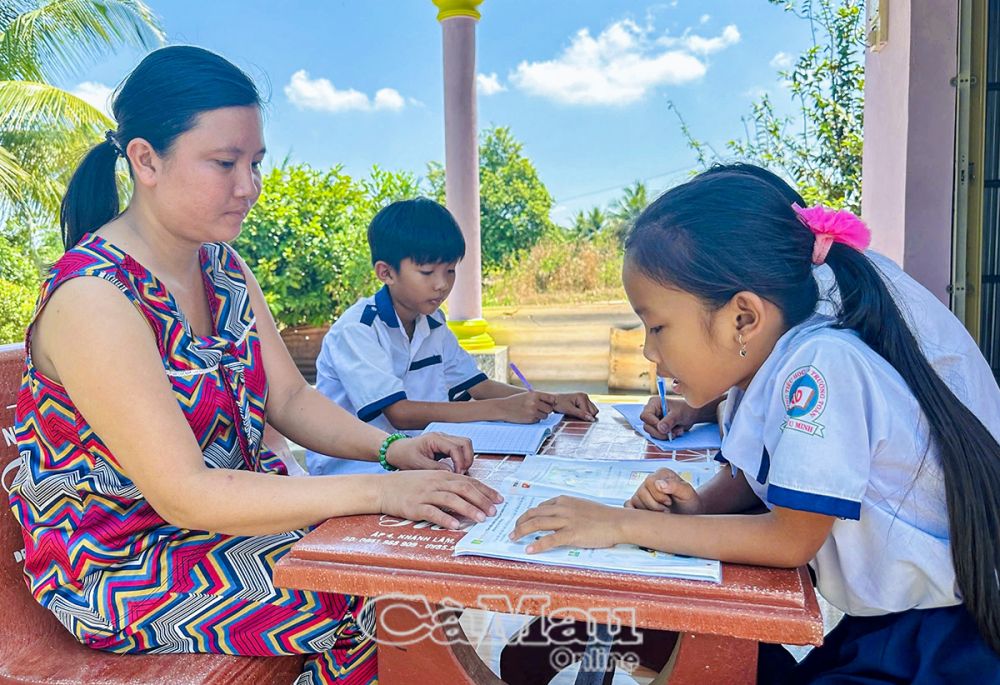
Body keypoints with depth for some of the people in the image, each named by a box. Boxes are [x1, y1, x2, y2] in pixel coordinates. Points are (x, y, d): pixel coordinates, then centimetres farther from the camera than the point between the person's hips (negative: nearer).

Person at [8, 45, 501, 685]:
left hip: (234, 508, 7)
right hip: (122, 570, -7)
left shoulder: (222, 266, 1)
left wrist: (390, 448, -15)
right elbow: (183, 494, -29)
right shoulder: (93, 298, -25)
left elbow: (290, 398, 2)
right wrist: (376, 491, -35)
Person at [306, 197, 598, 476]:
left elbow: (478, 385, 10)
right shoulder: (355, 330, -17)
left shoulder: (433, 325, 7)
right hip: (349, 467, -7)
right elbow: (400, 413, -25)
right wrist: (502, 409, -29)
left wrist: (553, 401, -7)